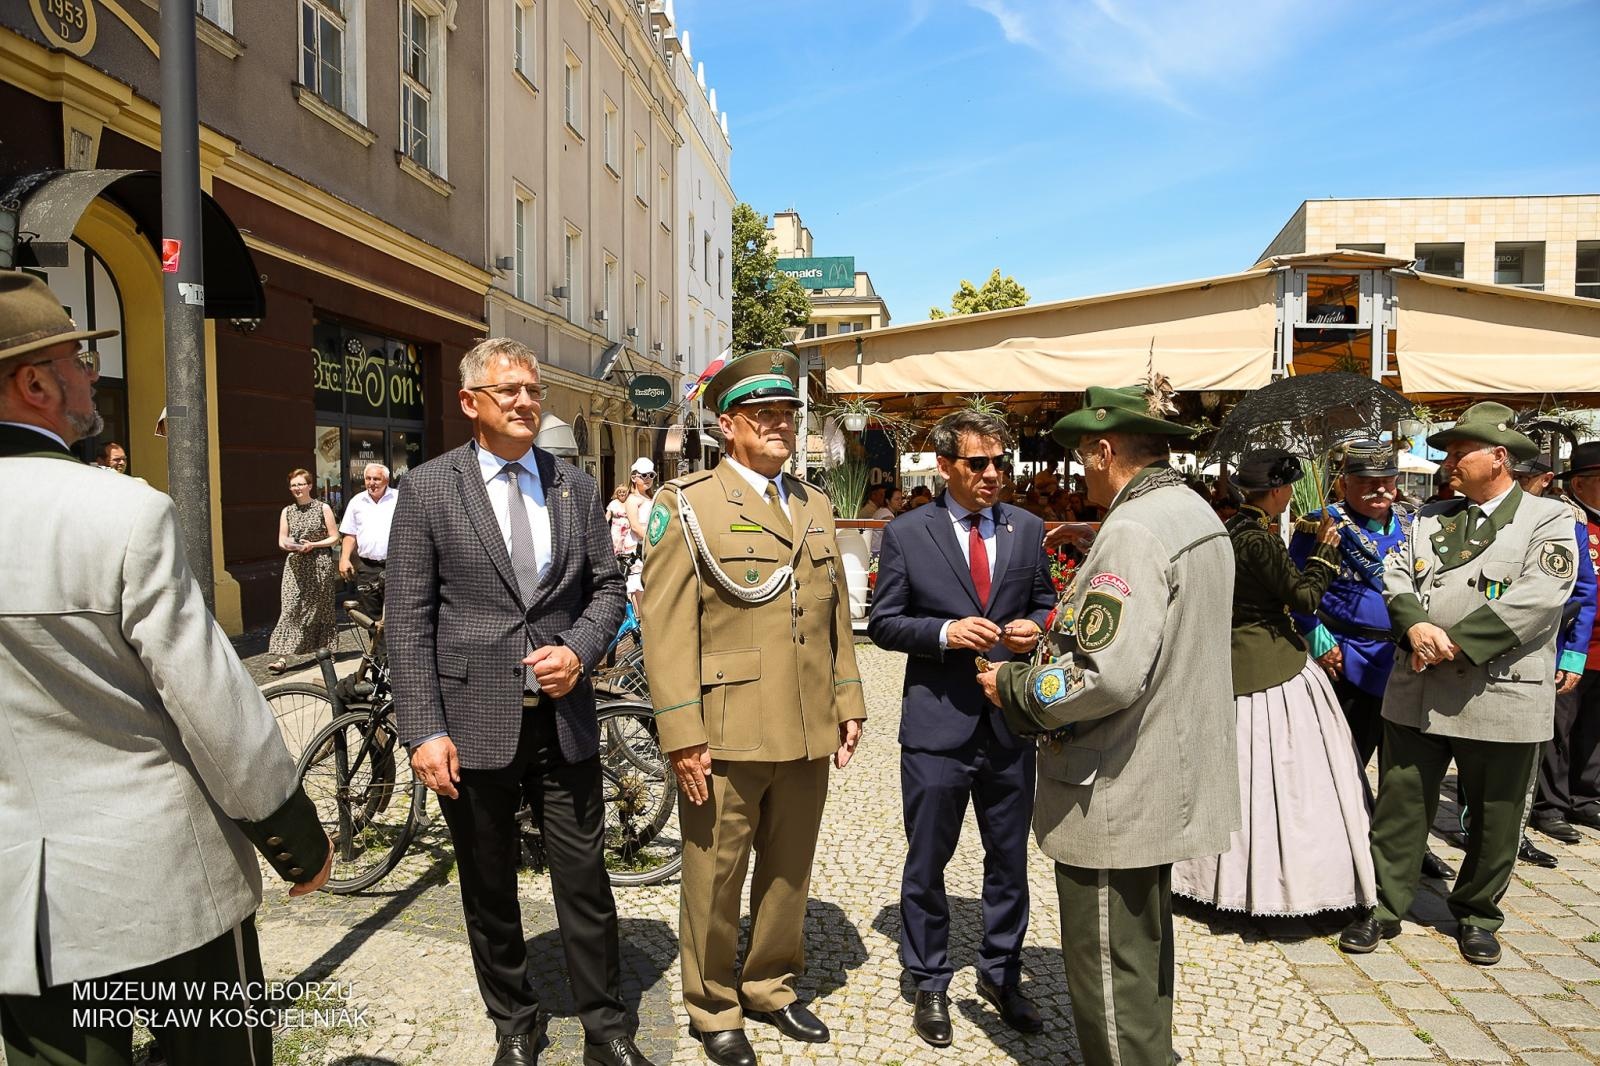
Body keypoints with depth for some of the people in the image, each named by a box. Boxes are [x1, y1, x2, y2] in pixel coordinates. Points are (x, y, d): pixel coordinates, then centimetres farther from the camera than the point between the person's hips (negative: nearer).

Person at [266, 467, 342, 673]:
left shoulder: (323, 508, 1)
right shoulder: (287, 511, 11)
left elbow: (334, 538, -1)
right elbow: (282, 541, 11)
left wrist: (313, 544, -14)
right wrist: (288, 545, -12)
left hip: (320, 564, -2)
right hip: (295, 564, 2)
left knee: (319, 607, 6)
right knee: (290, 608, -8)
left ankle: (325, 650, 20)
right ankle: (283, 656, -13)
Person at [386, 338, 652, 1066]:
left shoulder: (576, 487, 6)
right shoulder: (427, 488, -3)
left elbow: (606, 588, 10)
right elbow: (408, 621, -5)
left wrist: (580, 652, -10)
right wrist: (423, 730, -11)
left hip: (564, 719, 2)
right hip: (473, 722, -1)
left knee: (585, 883, 8)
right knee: (489, 892, 14)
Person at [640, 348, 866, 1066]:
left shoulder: (815, 506, 14)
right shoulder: (687, 505, -5)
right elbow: (666, 626, -11)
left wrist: (848, 703, 12)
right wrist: (682, 734, -15)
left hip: (809, 735, 6)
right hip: (728, 734, -5)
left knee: (789, 873, 18)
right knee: (715, 881, 8)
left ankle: (773, 987, 38)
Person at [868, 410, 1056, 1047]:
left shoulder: (1027, 529, 5)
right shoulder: (906, 534, -4)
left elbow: (1046, 604, 14)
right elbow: (883, 622, -3)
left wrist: (1035, 627, -9)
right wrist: (944, 631, -19)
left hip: (1012, 724, 3)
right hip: (937, 725, -3)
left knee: (1010, 861, 17)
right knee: (927, 863, 12)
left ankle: (1001, 976, 37)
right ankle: (929, 984, 31)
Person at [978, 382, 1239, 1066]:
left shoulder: (1133, 531, -22)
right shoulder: (1200, 517, 9)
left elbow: (1107, 677, -30)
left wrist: (1015, 686, -15)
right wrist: (1054, 637, 14)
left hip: (1116, 797, -10)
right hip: (1174, 778, 11)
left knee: (1110, 978, 4)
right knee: (1145, 955, 26)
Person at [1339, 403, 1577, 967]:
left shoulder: (1548, 518, -2)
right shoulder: (1430, 516, 12)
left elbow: (1539, 596, -15)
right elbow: (1396, 577, 6)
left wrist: (1455, 642, -19)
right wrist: (1416, 628, -15)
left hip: (1501, 696, -3)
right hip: (1417, 693, 3)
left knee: (1494, 819, 11)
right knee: (1400, 804, 7)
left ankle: (1476, 914, 30)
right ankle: (1382, 909, 18)